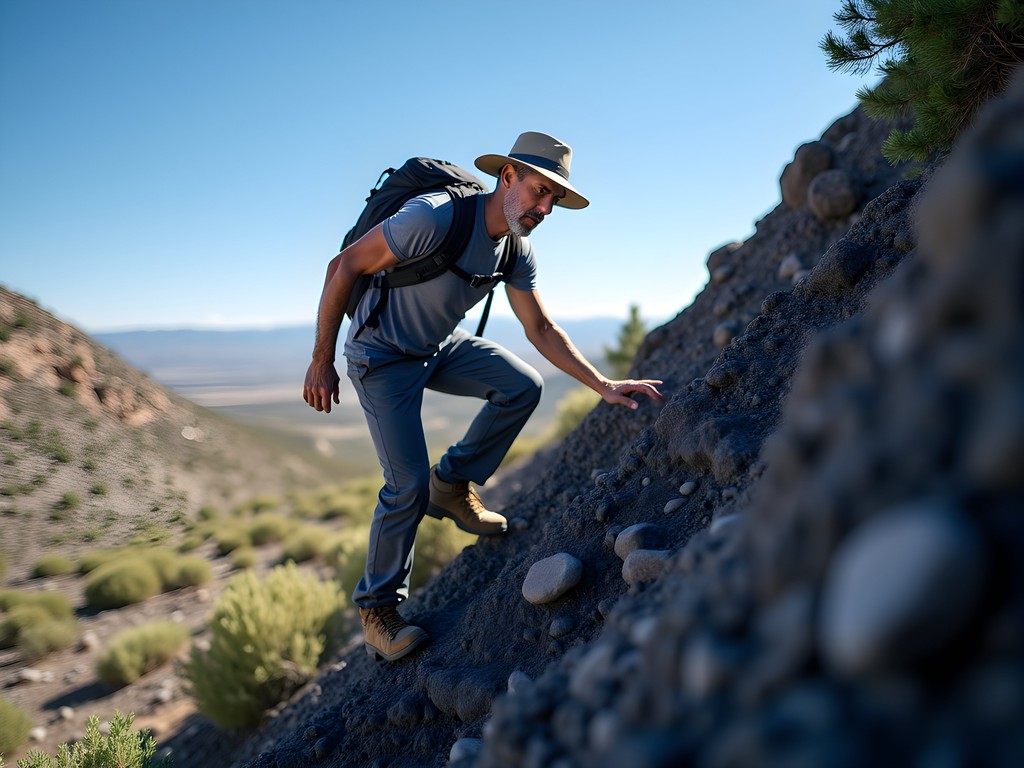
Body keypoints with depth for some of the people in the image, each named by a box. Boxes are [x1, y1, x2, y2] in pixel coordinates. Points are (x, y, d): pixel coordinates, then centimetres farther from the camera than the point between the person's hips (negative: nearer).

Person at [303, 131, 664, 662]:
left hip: (441, 346, 7)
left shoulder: (518, 252, -6)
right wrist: (322, 362, -21)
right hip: (382, 355, -7)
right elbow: (343, 267, -24)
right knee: (408, 484, -13)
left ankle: (452, 484, 9)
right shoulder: (435, 217, -30)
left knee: (522, 387, -11)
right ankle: (378, 607, 8)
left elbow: (541, 330, 2)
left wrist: (605, 386, -6)